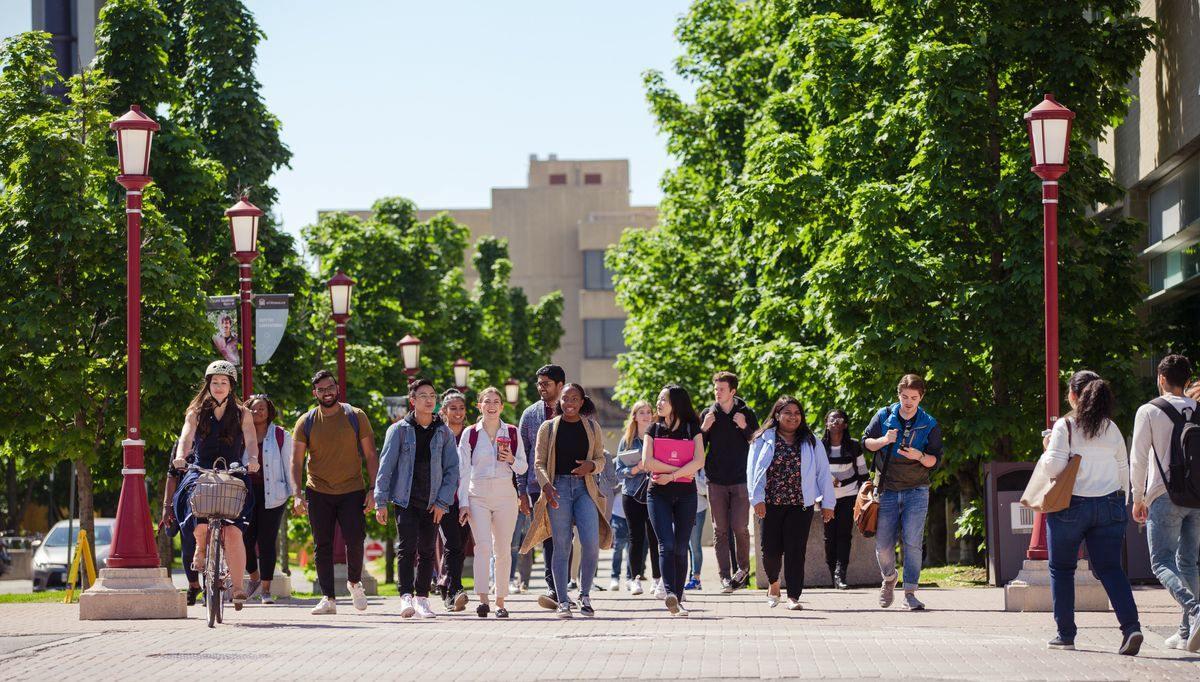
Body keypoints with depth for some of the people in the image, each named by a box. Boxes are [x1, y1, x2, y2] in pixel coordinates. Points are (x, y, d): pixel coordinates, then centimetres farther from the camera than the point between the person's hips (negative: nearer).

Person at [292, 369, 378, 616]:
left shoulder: (356, 417, 1)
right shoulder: (306, 422, 2)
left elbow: (370, 456, 3)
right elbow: (297, 461, 2)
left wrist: (373, 490, -5)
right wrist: (298, 494, -10)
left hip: (352, 491, -1)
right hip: (319, 493, 1)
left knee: (355, 540, -10)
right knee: (323, 546, 1)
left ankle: (354, 582, 18)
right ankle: (328, 598, 6)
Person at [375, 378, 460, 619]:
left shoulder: (444, 432, 6)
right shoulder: (399, 430, 0)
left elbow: (452, 469, 5)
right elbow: (386, 466, -1)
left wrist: (442, 502, -4)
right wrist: (381, 502, -6)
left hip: (432, 504, 3)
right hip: (405, 500, -3)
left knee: (427, 551, 7)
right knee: (407, 546, -16)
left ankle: (422, 598, 16)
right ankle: (406, 597, -20)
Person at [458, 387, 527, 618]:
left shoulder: (512, 433, 7)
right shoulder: (470, 434, 4)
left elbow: (523, 469, 11)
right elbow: (463, 471, 4)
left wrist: (511, 460, -10)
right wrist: (463, 503, -3)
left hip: (505, 495, 2)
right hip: (478, 497, -2)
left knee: (503, 549, 4)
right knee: (483, 545, -17)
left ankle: (500, 601, 12)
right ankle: (483, 599, -25)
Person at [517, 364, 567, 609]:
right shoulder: (530, 415, 10)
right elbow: (522, 455, 11)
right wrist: (522, 491, 5)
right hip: (537, 486, 1)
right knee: (547, 538, -2)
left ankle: (557, 590, -5)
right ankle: (556, 590, -3)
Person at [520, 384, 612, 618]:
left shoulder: (592, 427, 11)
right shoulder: (548, 428, 7)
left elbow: (600, 458, 16)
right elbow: (539, 462, 5)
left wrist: (591, 465, -8)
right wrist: (546, 485, -13)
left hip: (585, 488, 1)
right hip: (558, 487, -1)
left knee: (591, 543, -12)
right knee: (561, 546, -2)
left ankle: (585, 596, 6)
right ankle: (562, 602, 4)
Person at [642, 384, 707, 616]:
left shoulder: (692, 429, 6)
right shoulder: (654, 429, 9)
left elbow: (699, 462, -7)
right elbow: (647, 462, -4)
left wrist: (671, 475, -14)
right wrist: (680, 469, -7)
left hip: (685, 494, 0)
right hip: (658, 494, 0)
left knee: (680, 547, 1)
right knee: (666, 544, -15)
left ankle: (678, 598, 7)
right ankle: (670, 593, -28)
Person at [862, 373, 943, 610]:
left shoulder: (930, 425, 1)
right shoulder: (883, 417, 3)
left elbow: (935, 460, 0)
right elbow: (866, 442, 7)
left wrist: (920, 456, -21)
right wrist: (884, 440, -13)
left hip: (916, 491, -1)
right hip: (887, 490, 1)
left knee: (912, 543, -11)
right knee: (883, 544, 1)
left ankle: (910, 593, -7)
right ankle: (889, 579, 30)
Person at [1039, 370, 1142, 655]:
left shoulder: (1065, 426, -7)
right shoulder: (1112, 429, 7)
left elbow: (1054, 467, -15)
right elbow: (1123, 471, 11)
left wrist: (1045, 455, 7)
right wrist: (1120, 503, 22)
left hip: (1071, 506, -3)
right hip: (1109, 506, 4)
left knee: (1061, 569, 12)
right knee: (1110, 568, 3)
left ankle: (1065, 634, 12)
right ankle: (1131, 626, -17)